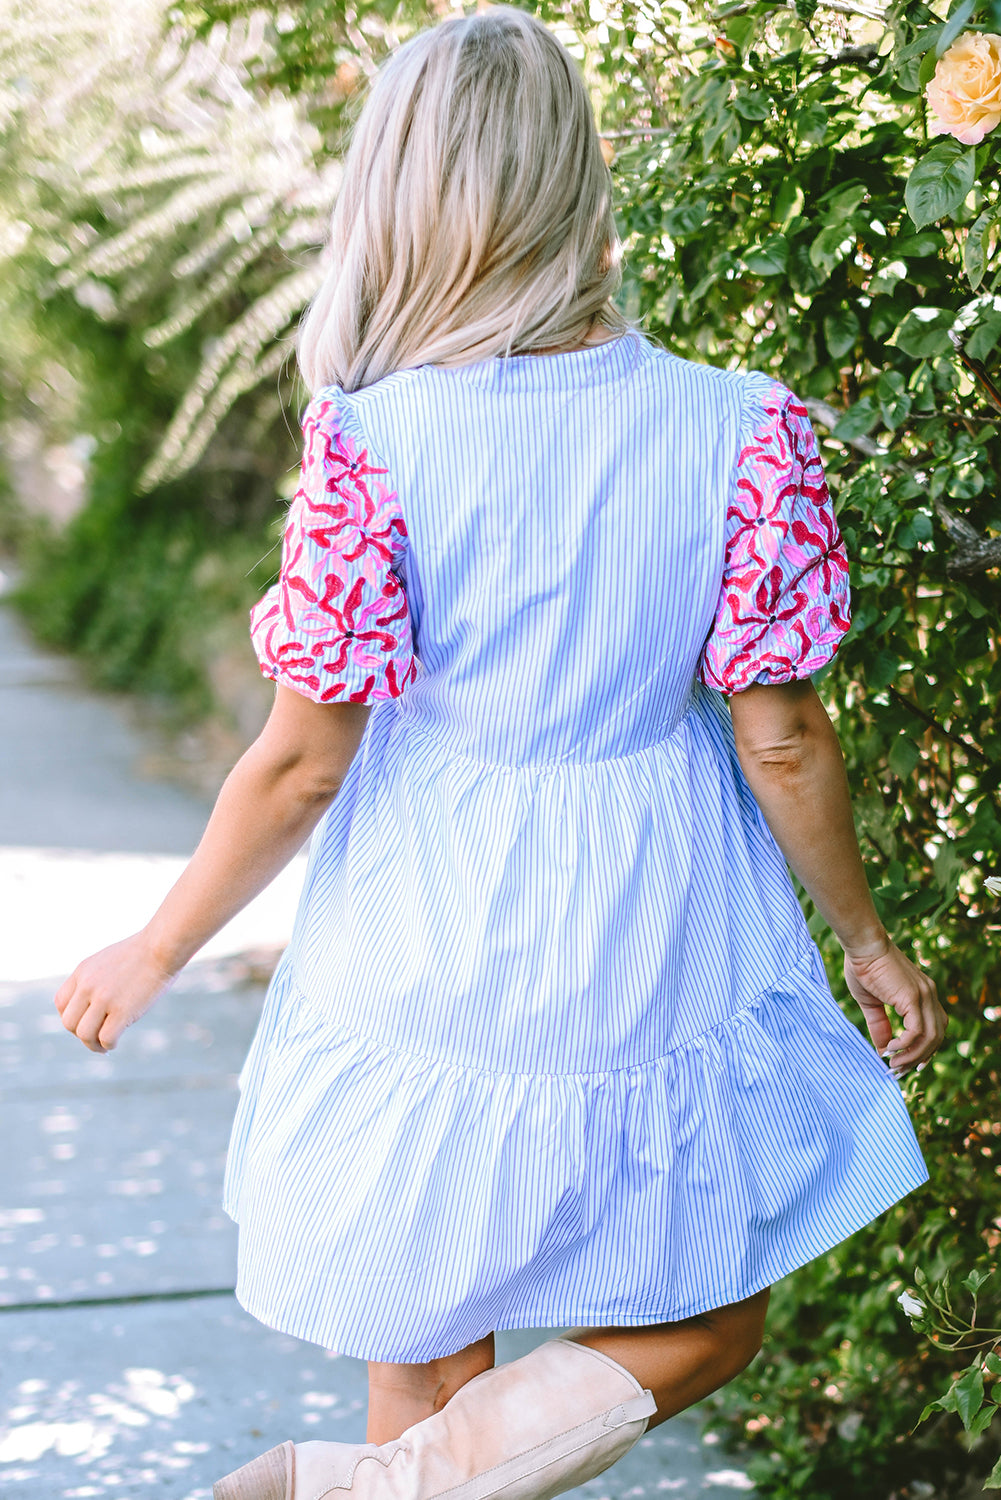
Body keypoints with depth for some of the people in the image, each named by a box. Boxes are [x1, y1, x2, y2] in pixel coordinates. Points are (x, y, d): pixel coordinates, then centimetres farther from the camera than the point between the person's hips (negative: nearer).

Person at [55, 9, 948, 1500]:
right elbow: (781, 741, -8)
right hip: (657, 968, 0)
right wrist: (867, 937, 9)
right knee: (701, 1328, 18)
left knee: (431, 1362, 21)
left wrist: (155, 953, 3)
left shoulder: (373, 445, -17)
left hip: (427, 966, 1)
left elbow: (304, 763, -12)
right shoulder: (742, 435, -14)